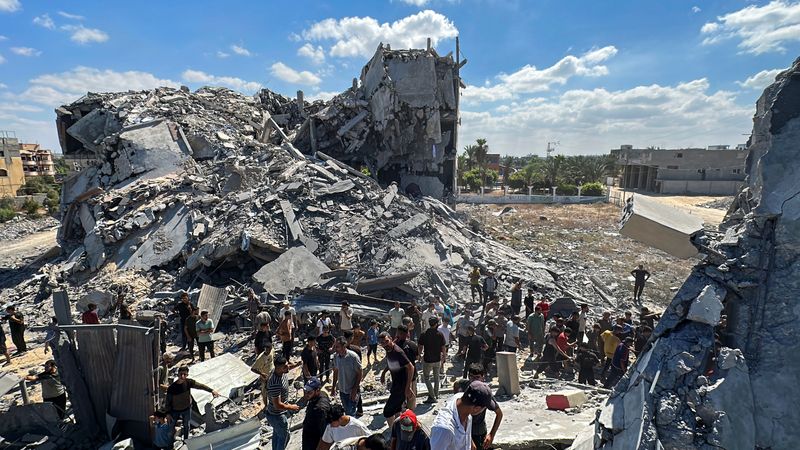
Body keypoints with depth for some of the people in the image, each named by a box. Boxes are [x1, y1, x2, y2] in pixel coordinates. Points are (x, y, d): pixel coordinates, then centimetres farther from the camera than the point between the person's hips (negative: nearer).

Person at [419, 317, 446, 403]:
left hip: (427, 360, -3)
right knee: (436, 377, 22)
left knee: (426, 378, 12)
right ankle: (436, 394, 34)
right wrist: (444, 355, 11)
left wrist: (420, 353, 13)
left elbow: (421, 347, -7)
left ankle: (432, 397, 6)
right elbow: (443, 347, -6)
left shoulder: (424, 335, -14)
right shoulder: (440, 334, -11)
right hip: (437, 359, 3)